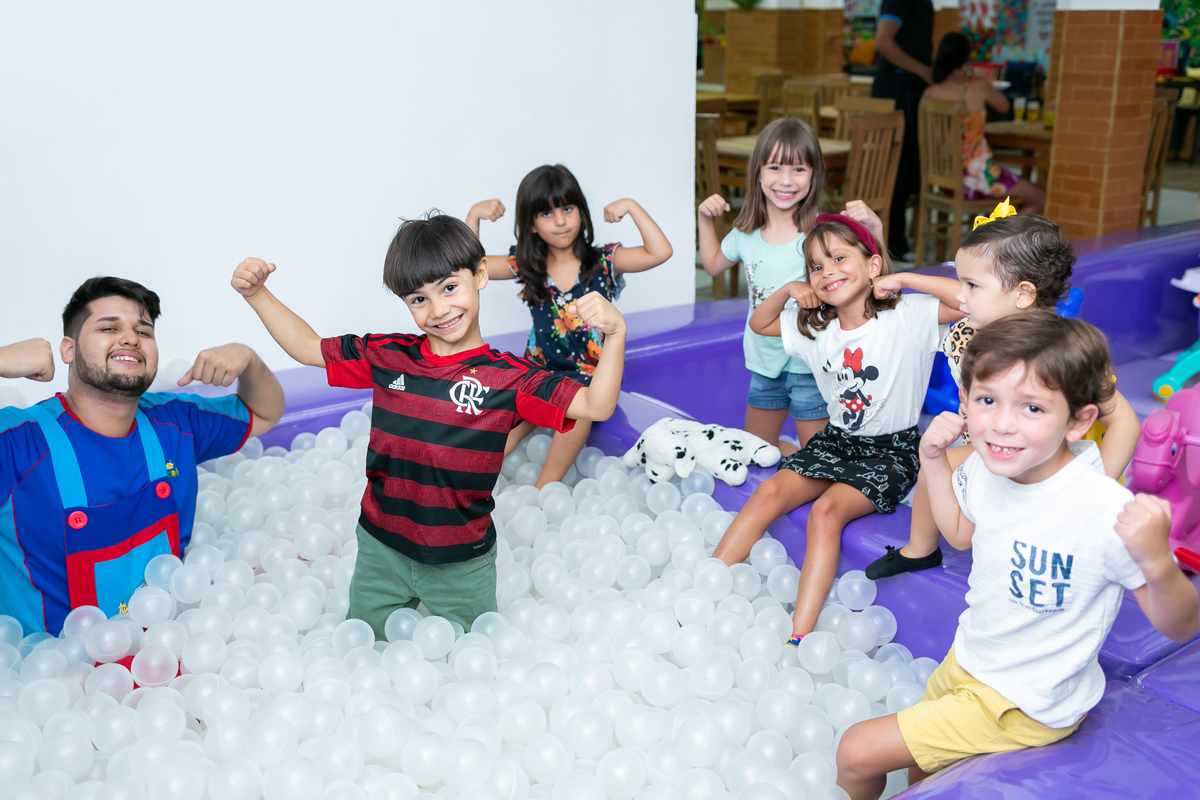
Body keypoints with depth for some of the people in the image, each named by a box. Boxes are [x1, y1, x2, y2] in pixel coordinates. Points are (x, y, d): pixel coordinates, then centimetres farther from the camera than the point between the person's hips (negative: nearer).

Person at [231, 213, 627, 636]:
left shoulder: (509, 378, -15)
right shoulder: (387, 357, -6)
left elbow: (596, 406, -21)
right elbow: (307, 346, 6)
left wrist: (614, 334, -35)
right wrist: (256, 293, -3)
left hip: (462, 564, -2)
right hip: (381, 551, 3)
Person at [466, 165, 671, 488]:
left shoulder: (603, 262, -5)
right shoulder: (527, 267, 3)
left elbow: (659, 252, -15)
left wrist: (632, 207, -18)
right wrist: (473, 215, -4)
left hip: (591, 375, -4)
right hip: (540, 370, 4)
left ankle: (543, 489, -26)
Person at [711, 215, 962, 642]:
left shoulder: (908, 316, -12)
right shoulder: (814, 326, 5)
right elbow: (758, 324, 18)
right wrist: (787, 290, 0)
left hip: (891, 451, -5)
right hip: (836, 439, 6)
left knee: (827, 510, -27)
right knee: (770, 491, -16)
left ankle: (799, 638, -29)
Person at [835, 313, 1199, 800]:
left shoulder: (1107, 512, -33)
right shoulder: (985, 467, -12)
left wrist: (1157, 562, -43)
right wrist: (933, 459, -2)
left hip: (1026, 705, -6)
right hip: (968, 660, 6)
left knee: (857, 753, -4)